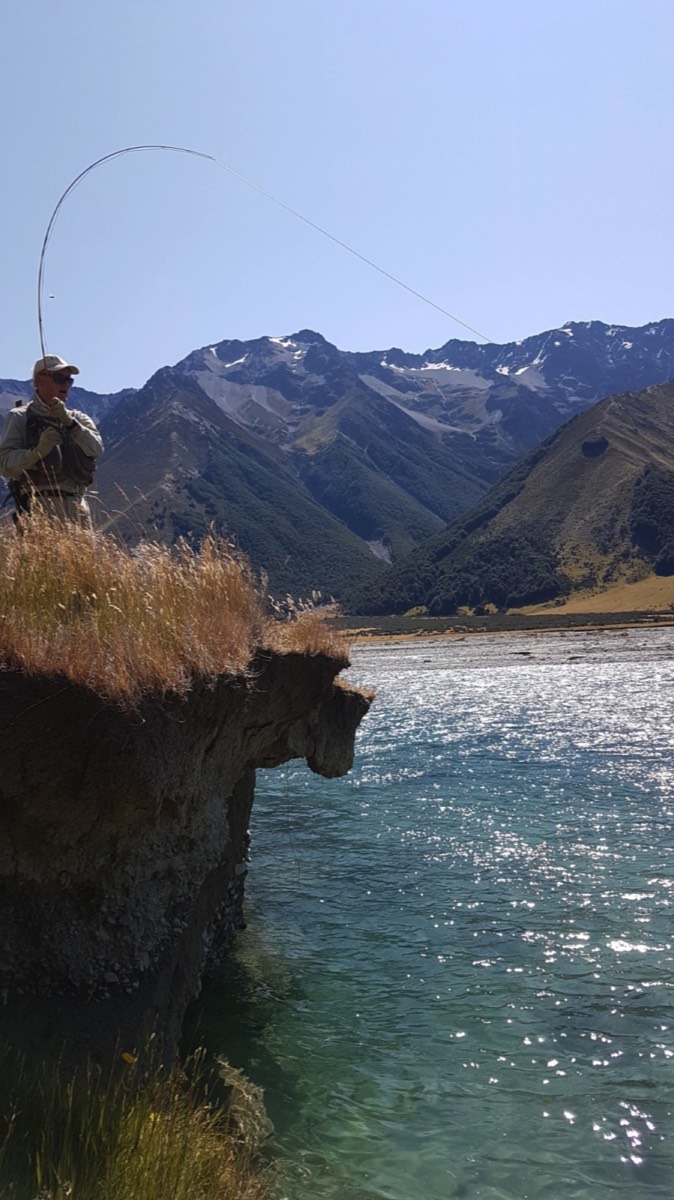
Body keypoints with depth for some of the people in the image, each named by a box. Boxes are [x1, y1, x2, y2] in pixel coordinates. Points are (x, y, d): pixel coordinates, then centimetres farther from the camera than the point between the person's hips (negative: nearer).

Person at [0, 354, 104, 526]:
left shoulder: (77, 418, 19)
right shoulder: (19, 417, 7)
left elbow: (96, 448, -1)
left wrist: (68, 421, -13)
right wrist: (37, 452, -21)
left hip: (77, 507, 4)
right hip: (40, 507, -4)